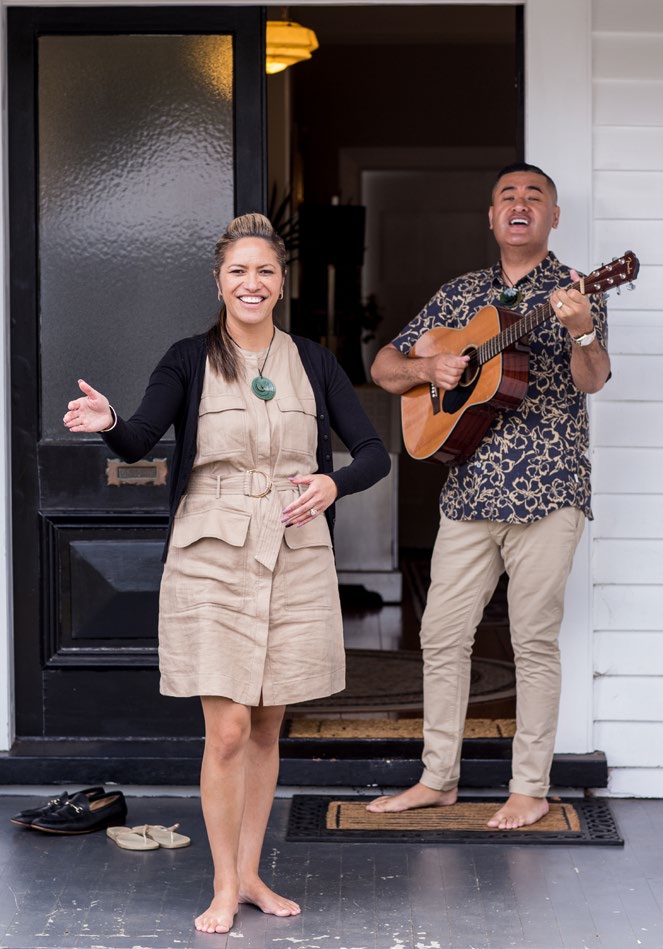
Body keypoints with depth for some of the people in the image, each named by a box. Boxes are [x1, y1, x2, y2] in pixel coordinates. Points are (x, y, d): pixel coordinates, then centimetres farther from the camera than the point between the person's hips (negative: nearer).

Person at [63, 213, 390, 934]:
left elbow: (374, 453, 9)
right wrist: (108, 423, -36)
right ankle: (225, 885, 10)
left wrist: (333, 483, -11)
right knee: (228, 730, -5)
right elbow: (138, 444, -14)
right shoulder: (190, 360, 0)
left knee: (266, 728, 11)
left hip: (296, 562, 3)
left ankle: (250, 873, 24)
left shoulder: (312, 363, 7)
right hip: (211, 561, -2)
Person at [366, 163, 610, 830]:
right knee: (442, 635, 6)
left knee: (535, 641, 1)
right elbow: (385, 367, 16)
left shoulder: (573, 293, 0)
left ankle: (530, 788, 12)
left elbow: (591, 380, -17)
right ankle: (438, 779, 19)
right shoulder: (460, 294, 13)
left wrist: (582, 332, -38)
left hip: (546, 493, -4)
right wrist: (428, 368, -5)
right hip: (469, 491, 5)